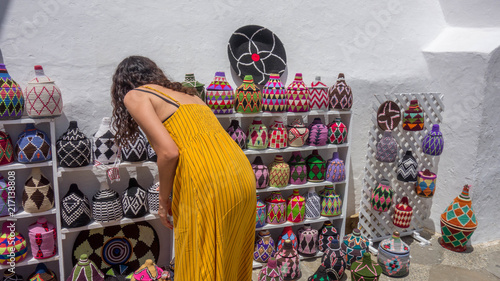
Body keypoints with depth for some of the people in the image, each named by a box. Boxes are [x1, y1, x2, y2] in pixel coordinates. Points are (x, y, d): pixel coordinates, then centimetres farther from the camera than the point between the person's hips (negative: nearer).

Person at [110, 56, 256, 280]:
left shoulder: (135, 96, 5)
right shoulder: (185, 93, 26)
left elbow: (168, 152, -10)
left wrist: (164, 200, 5)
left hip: (209, 185, -8)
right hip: (243, 176, 8)